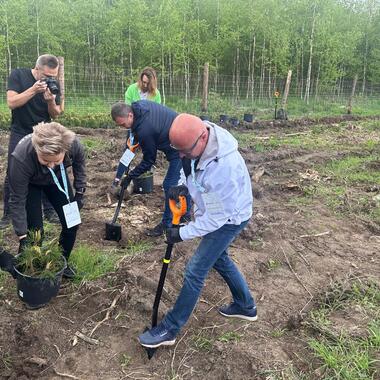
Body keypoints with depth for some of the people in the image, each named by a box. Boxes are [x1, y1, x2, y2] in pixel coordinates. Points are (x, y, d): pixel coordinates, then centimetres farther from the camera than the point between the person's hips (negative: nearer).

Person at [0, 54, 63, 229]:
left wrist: (51, 101, -23)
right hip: (20, 134, -2)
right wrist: (33, 90, -28)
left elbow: (55, 115, -2)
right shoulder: (18, 75, -8)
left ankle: (49, 211, 12)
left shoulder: (53, 84, -2)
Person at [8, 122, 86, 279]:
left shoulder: (74, 145, -36)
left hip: (57, 178, 3)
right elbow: (17, 201, -30)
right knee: (35, 229, -11)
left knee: (72, 223, -1)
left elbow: (79, 164, -8)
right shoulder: (21, 158, -42)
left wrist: (80, 192, -8)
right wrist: (22, 237, -28)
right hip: (30, 183, -3)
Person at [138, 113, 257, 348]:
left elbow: (217, 217, -29)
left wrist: (182, 234, -20)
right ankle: (246, 306, 45)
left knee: (195, 272, -3)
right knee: (219, 258, 24)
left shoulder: (224, 167, -40)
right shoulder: (200, 138, -14)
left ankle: (169, 330, 14)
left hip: (229, 218, -9)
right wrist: (186, 186, -10)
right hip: (215, 210, 9)